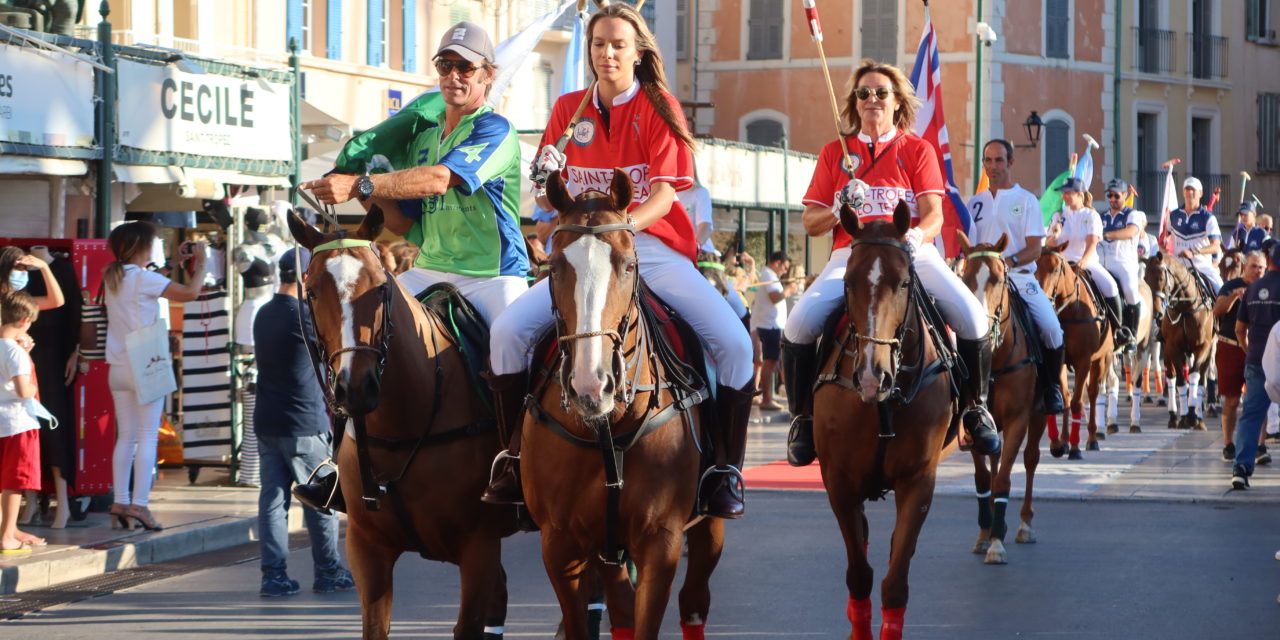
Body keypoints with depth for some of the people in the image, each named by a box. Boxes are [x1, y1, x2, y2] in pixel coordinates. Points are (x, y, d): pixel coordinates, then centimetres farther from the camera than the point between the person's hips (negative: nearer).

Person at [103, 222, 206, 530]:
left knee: (125, 436, 11)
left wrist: (176, 260, 25)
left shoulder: (112, 278, 9)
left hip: (118, 368, 7)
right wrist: (200, 262, -2)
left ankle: (120, 501, 10)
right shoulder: (144, 279, -13)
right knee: (148, 436, -5)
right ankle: (139, 503, -11)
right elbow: (190, 292, -17)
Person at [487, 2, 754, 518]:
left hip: (654, 247, -2)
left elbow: (664, 197, -9)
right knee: (509, 329, -21)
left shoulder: (659, 108, 1)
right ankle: (514, 461, -7)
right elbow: (550, 197, 12)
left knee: (734, 342, -24)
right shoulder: (568, 110, 10)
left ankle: (725, 471, -8)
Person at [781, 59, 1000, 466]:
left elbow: (933, 215, -1)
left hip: (912, 253, -1)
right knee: (800, 323, -26)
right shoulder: (834, 153, 14)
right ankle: (803, 416, -3)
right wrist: (839, 210, -12)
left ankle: (975, 406, 2)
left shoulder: (918, 150, 10)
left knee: (972, 317, -25)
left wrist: (916, 235, -25)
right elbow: (810, 223, 11)